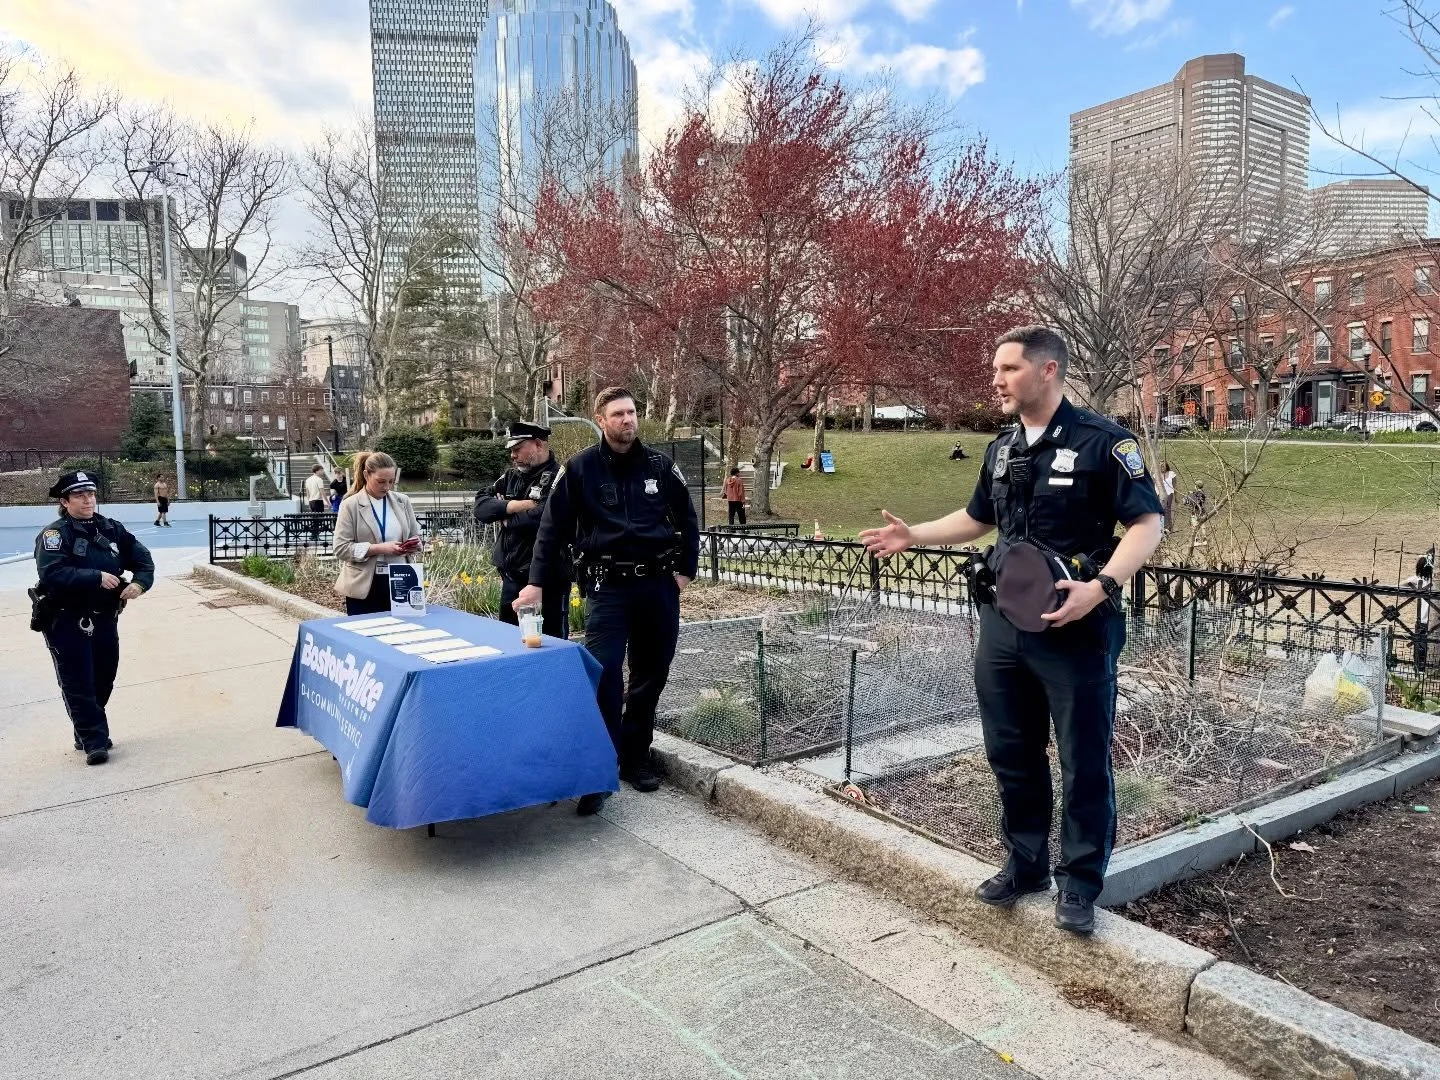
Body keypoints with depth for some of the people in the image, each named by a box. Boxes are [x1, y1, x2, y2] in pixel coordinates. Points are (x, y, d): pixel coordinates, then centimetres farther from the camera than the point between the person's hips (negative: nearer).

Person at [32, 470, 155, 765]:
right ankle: (94, 742, 5)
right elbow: (51, 573, -24)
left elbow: (142, 559, 7)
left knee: (103, 680, 13)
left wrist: (140, 583, -13)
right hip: (67, 622, -6)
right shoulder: (55, 534, -10)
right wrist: (96, 578, -30)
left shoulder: (111, 529, 7)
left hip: (105, 619, 6)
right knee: (79, 684, -2)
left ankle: (87, 734, 31)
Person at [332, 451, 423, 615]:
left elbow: (416, 537, 15)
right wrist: (379, 548, -19)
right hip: (364, 586, -3)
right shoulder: (350, 505, -4)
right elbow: (341, 549, -10)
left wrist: (412, 545, -9)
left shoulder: (403, 501, 7)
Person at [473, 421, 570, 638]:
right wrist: (513, 506, -13)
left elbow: (543, 517, -27)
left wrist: (505, 520, -8)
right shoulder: (512, 476, 14)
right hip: (511, 577, 8)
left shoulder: (558, 477, -13)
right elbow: (481, 506, 5)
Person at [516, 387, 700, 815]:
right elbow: (554, 527, -2)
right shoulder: (579, 468, -2)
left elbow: (687, 520, 12)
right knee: (604, 675, -12)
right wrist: (536, 582, -7)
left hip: (658, 583, 3)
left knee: (651, 674, 10)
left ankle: (636, 758, 25)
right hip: (609, 586, -3)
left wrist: (685, 570, 5)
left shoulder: (660, 465, 4)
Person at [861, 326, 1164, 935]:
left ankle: (1079, 884, 22)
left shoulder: (1101, 442, -10)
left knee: (1083, 763, 6)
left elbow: (1147, 523, -13)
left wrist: (1100, 587, -26)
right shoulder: (1001, 450, 12)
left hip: (1075, 629, -7)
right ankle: (1025, 865, 33)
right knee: (1011, 754, 15)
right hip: (1003, 624, 7)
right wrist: (912, 536, 18)